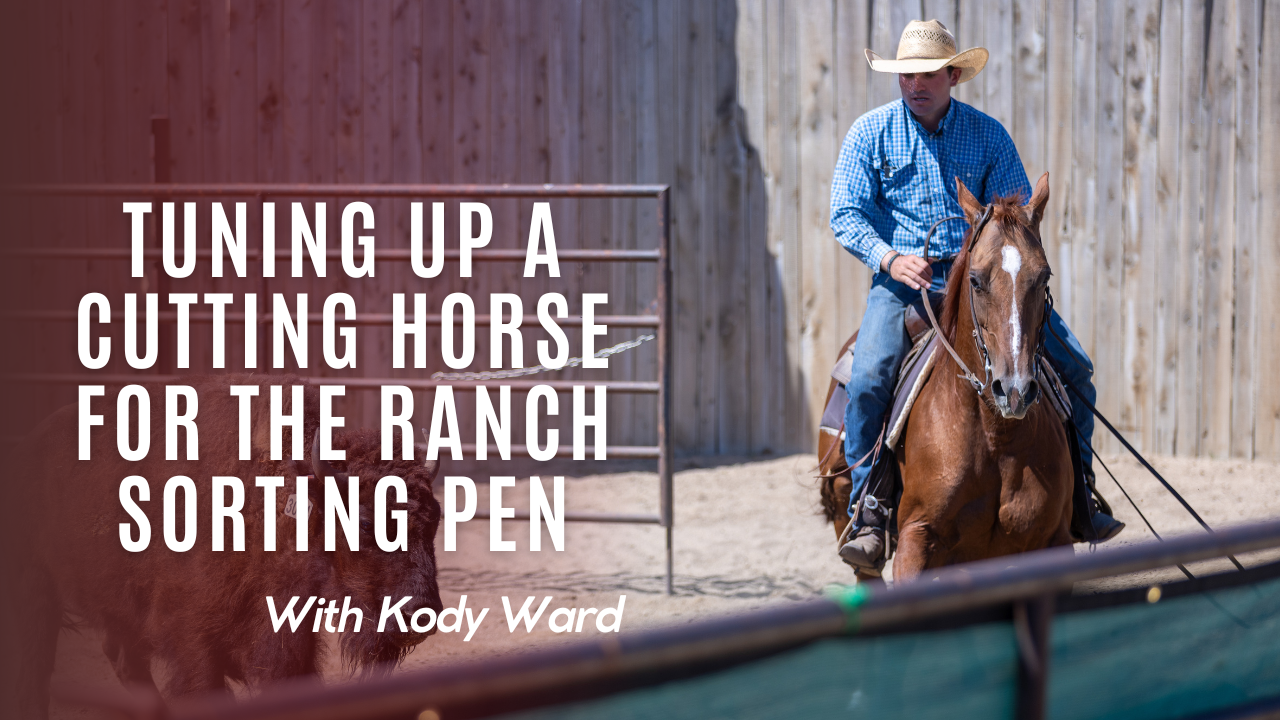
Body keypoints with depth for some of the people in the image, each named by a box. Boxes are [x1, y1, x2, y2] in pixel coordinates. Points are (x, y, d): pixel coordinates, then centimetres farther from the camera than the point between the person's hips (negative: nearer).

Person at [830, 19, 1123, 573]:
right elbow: (845, 215, -2)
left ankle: (1075, 493, 6)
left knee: (1073, 365, -10)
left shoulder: (988, 134, 7)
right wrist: (891, 259, -20)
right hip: (903, 279, -2)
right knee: (869, 377, -29)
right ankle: (867, 511, -18)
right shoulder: (870, 133, 3)